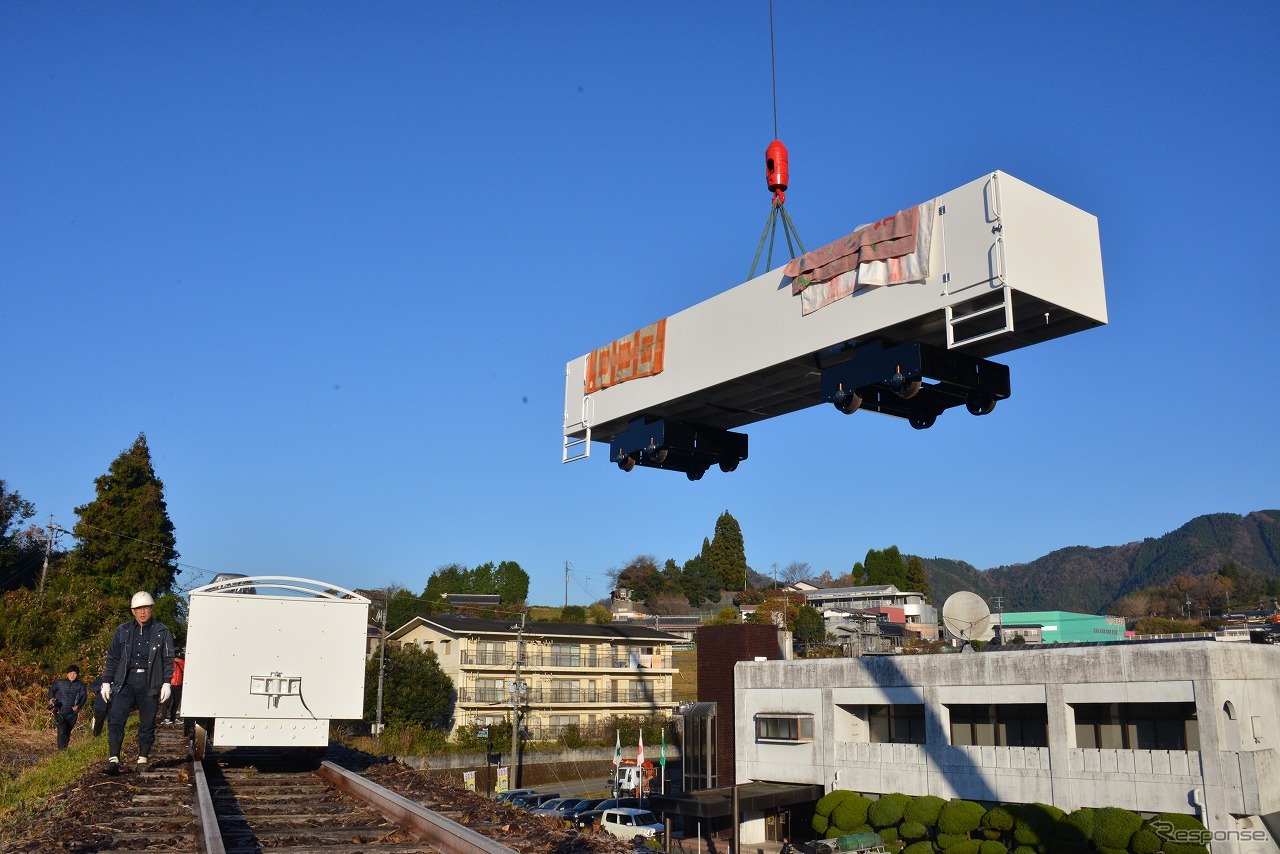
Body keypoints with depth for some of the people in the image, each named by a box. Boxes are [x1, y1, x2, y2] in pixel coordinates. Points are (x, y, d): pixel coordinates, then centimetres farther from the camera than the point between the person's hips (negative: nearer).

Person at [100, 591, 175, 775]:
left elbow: (168, 660, 5)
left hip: (150, 683, -1)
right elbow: (112, 658, 14)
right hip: (125, 682, 1)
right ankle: (114, 758, -10)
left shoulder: (162, 632, 6)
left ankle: (142, 759, 16)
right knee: (115, 718, -12)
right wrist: (106, 682, 8)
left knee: (147, 723, 4)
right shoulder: (122, 631, 12)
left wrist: (166, 683, -3)